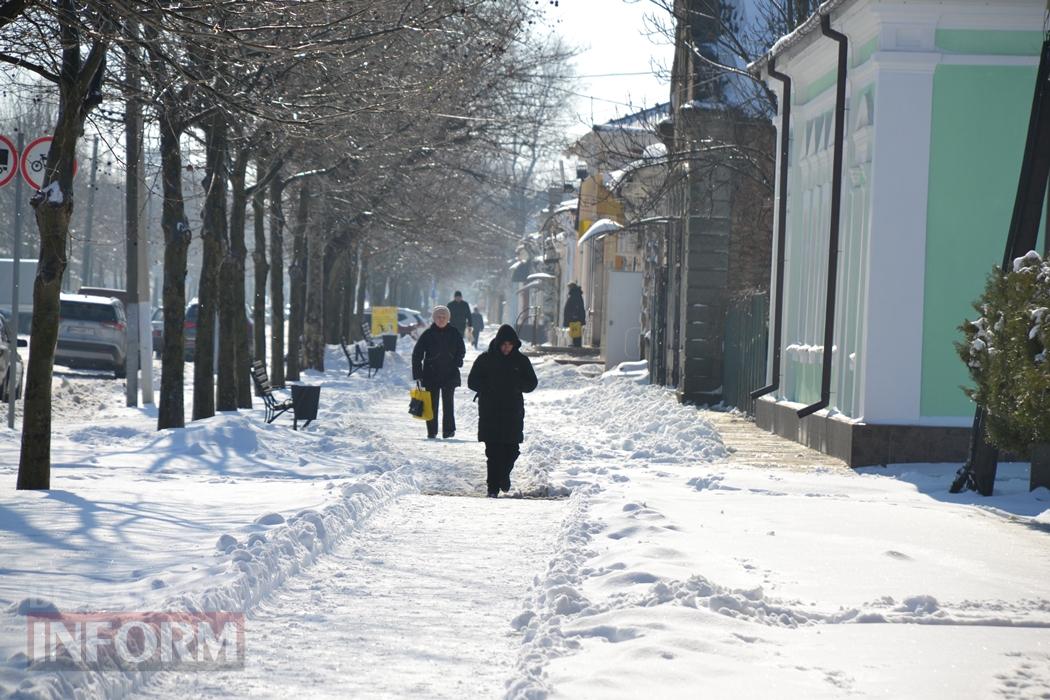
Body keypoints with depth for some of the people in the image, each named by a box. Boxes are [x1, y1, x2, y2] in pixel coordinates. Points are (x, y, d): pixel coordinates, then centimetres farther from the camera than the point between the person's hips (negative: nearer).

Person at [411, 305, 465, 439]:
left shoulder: (454, 333, 2)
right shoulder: (428, 334, -2)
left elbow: (461, 351, 15)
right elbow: (417, 354, 0)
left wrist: (457, 362, -2)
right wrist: (417, 373, -6)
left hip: (450, 374, 0)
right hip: (431, 374, 0)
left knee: (448, 403, -2)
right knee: (432, 403, 1)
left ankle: (448, 430, 3)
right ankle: (432, 431, 7)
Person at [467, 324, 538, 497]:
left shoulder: (521, 361, 6)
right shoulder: (485, 359, 1)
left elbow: (531, 383, 10)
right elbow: (473, 381, 2)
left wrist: (517, 386, -9)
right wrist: (490, 388, -12)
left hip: (513, 412, 2)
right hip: (490, 413, -2)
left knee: (512, 449, 0)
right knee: (493, 451, -5)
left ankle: (504, 473, 29)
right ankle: (493, 486, 0)